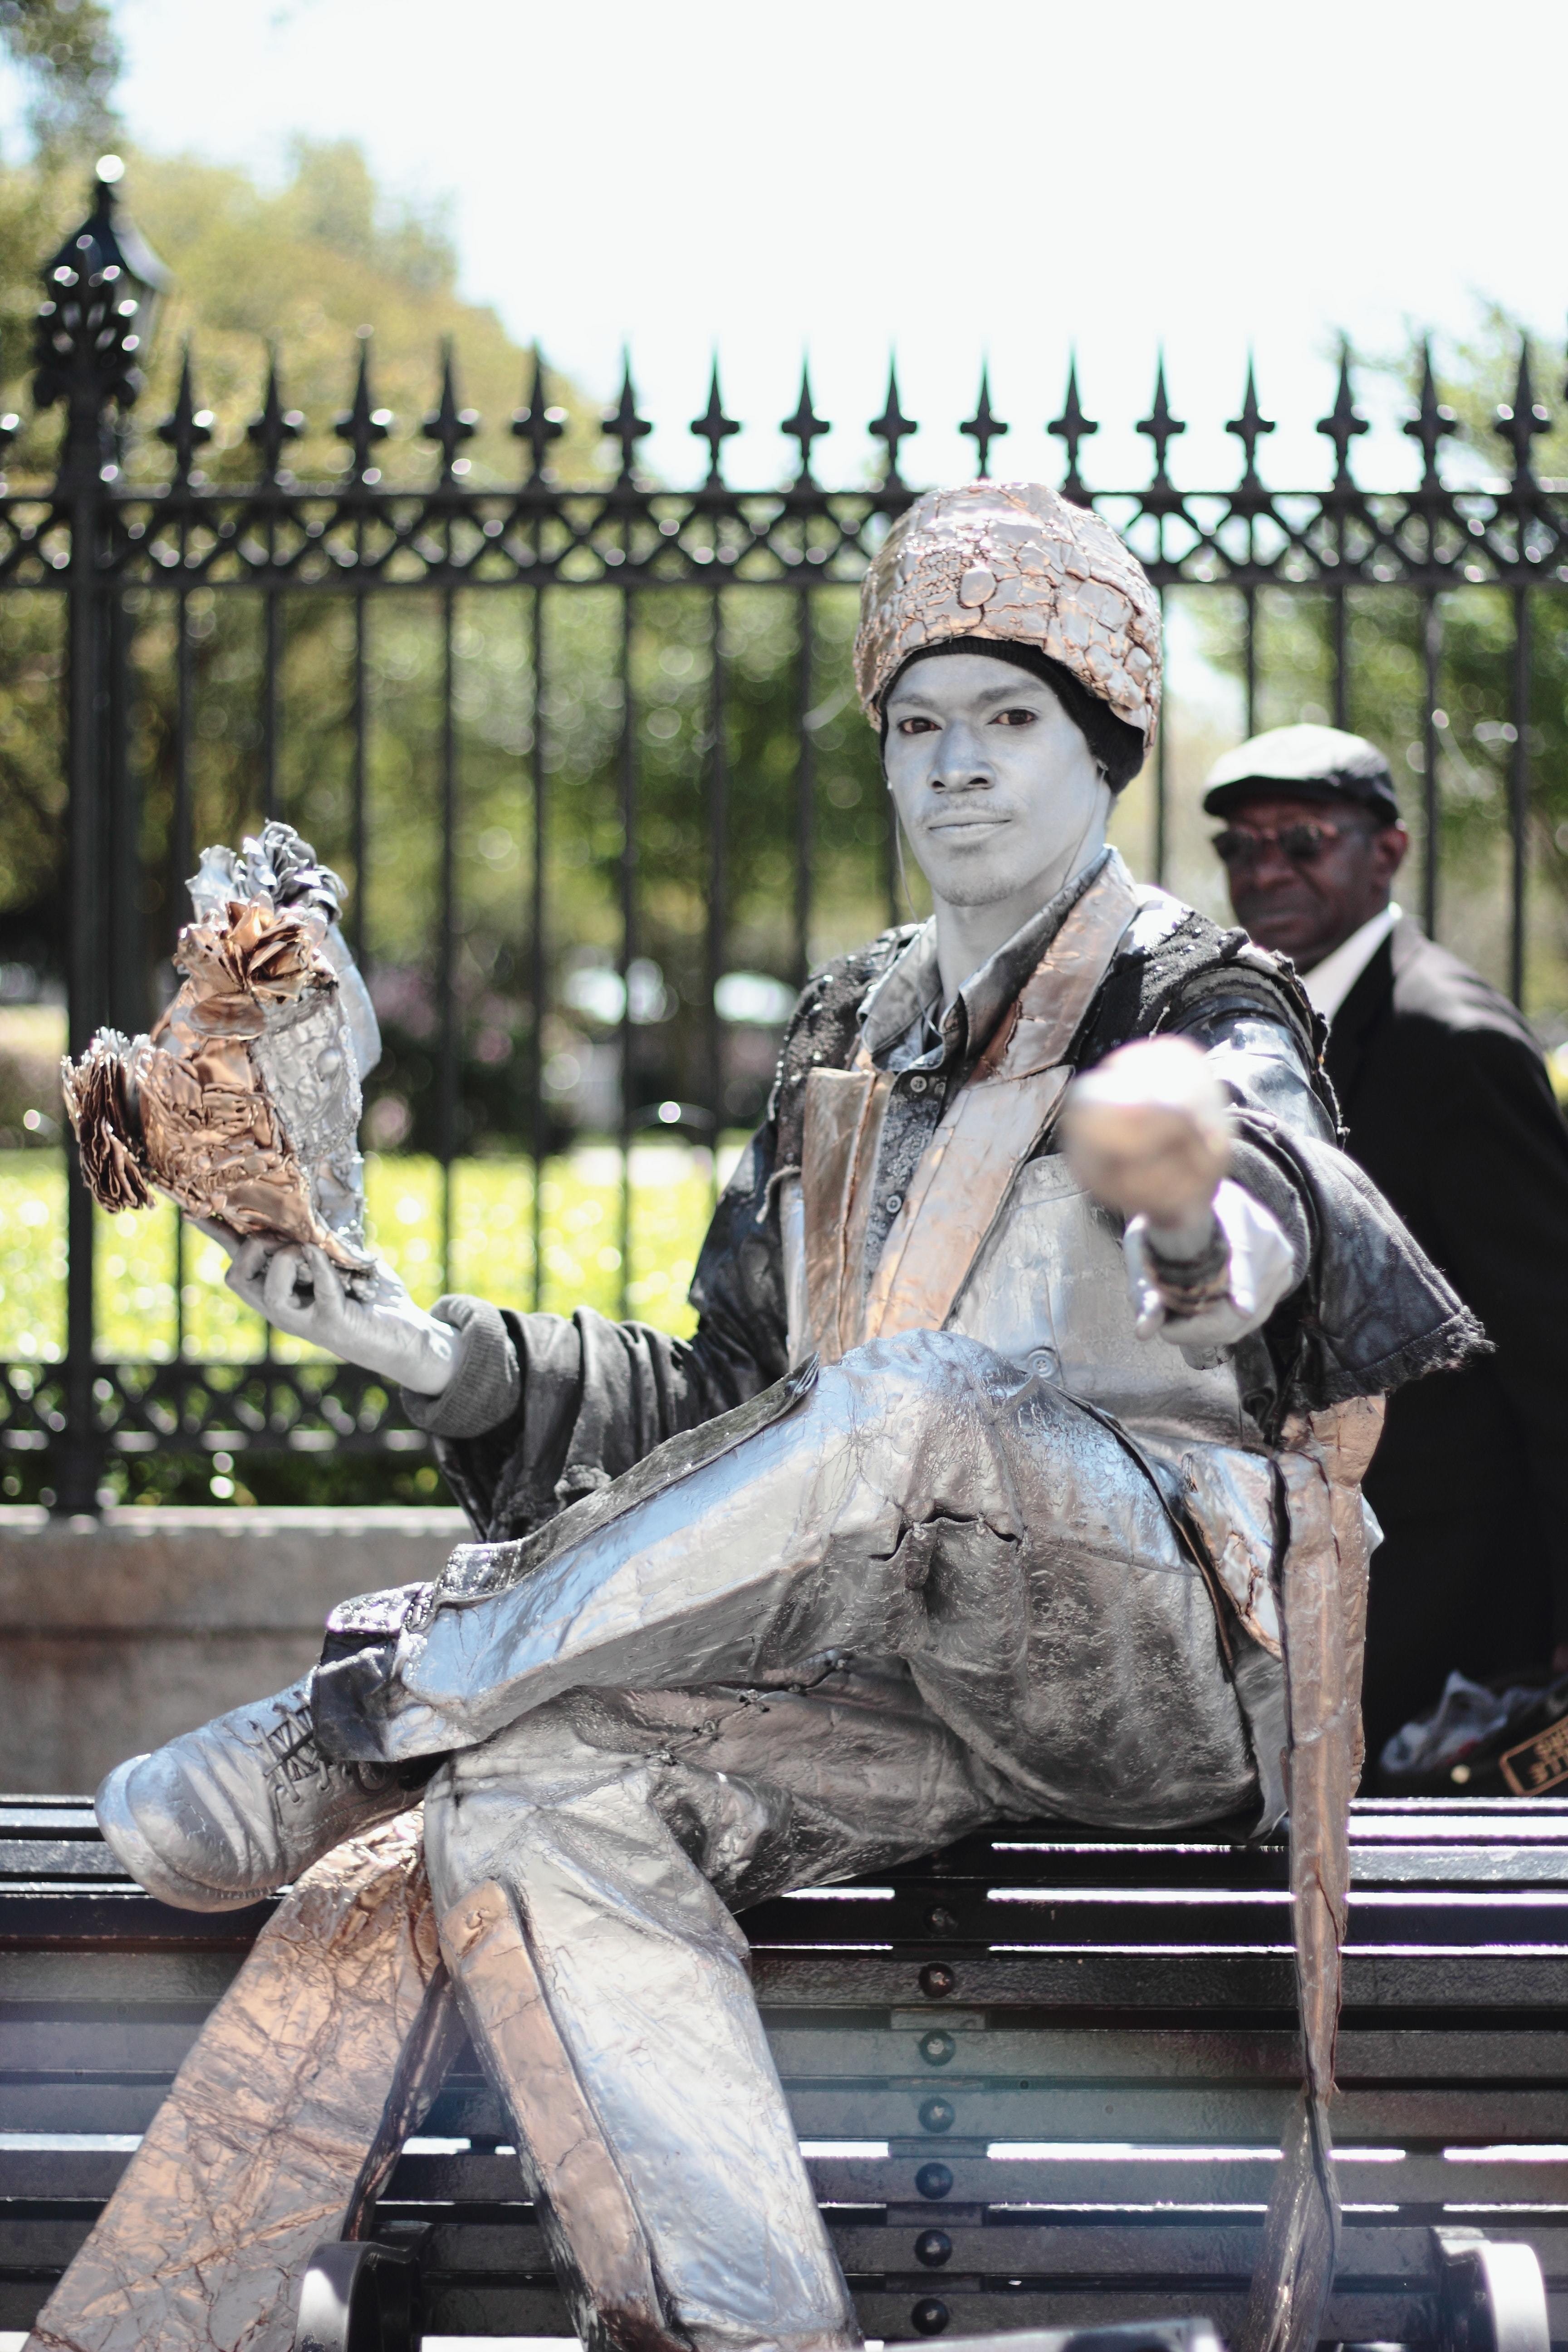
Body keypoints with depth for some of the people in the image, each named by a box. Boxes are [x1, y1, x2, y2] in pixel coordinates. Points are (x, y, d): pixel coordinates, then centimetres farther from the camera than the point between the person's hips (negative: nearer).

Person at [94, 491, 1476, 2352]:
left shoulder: (1202, 1011, 3)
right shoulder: (851, 1039, 22)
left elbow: (1279, 1232, -22)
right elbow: (724, 1402, 24)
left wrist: (1194, 1211, -49)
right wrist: (419, 1347, 8)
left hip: (1173, 1654, -5)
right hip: (896, 1670, 5)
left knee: (905, 1406, -36)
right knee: (539, 1795, -25)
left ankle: (371, 1712, -24)